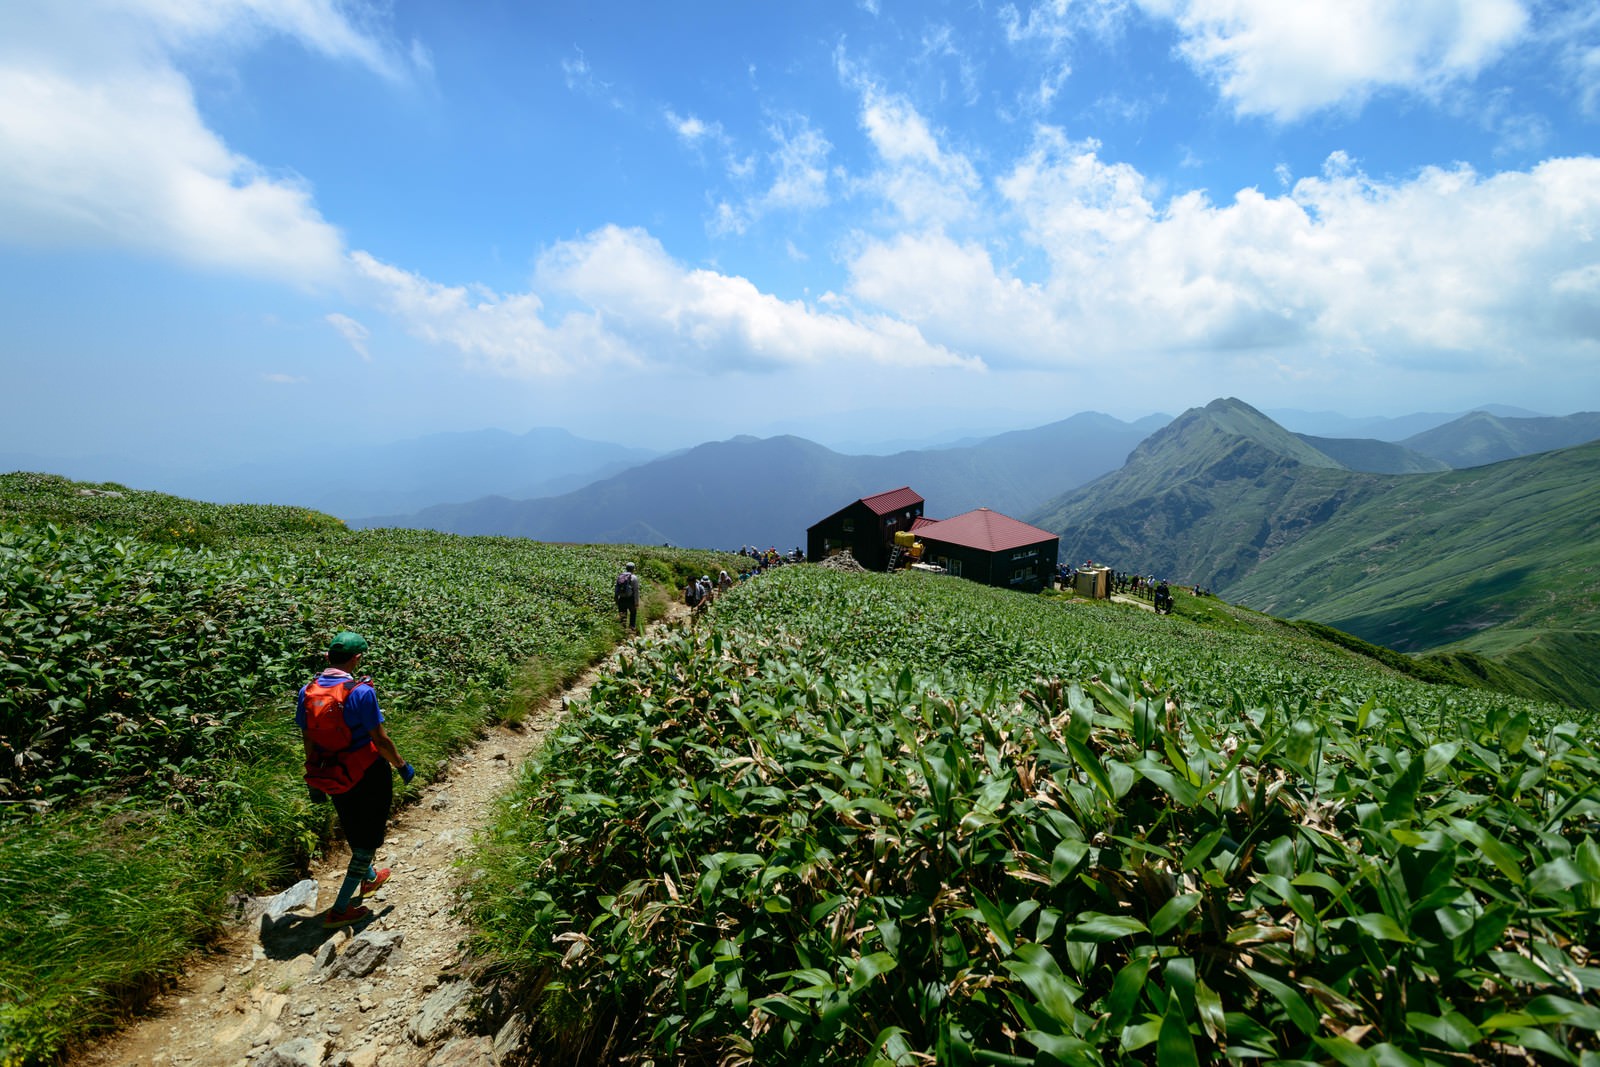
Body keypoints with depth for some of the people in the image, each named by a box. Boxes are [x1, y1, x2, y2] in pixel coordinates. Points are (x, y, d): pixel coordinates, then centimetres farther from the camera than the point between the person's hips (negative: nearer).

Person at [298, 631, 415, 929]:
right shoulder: (361, 692, -24)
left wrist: (314, 780, 16)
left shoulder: (307, 691, -6)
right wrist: (402, 766, -4)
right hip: (368, 775, -6)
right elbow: (380, 739, -20)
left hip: (333, 777, 6)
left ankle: (369, 878, 51)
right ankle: (340, 910, 16)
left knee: (354, 831, 28)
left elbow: (308, 741, 3)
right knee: (368, 838, 12)